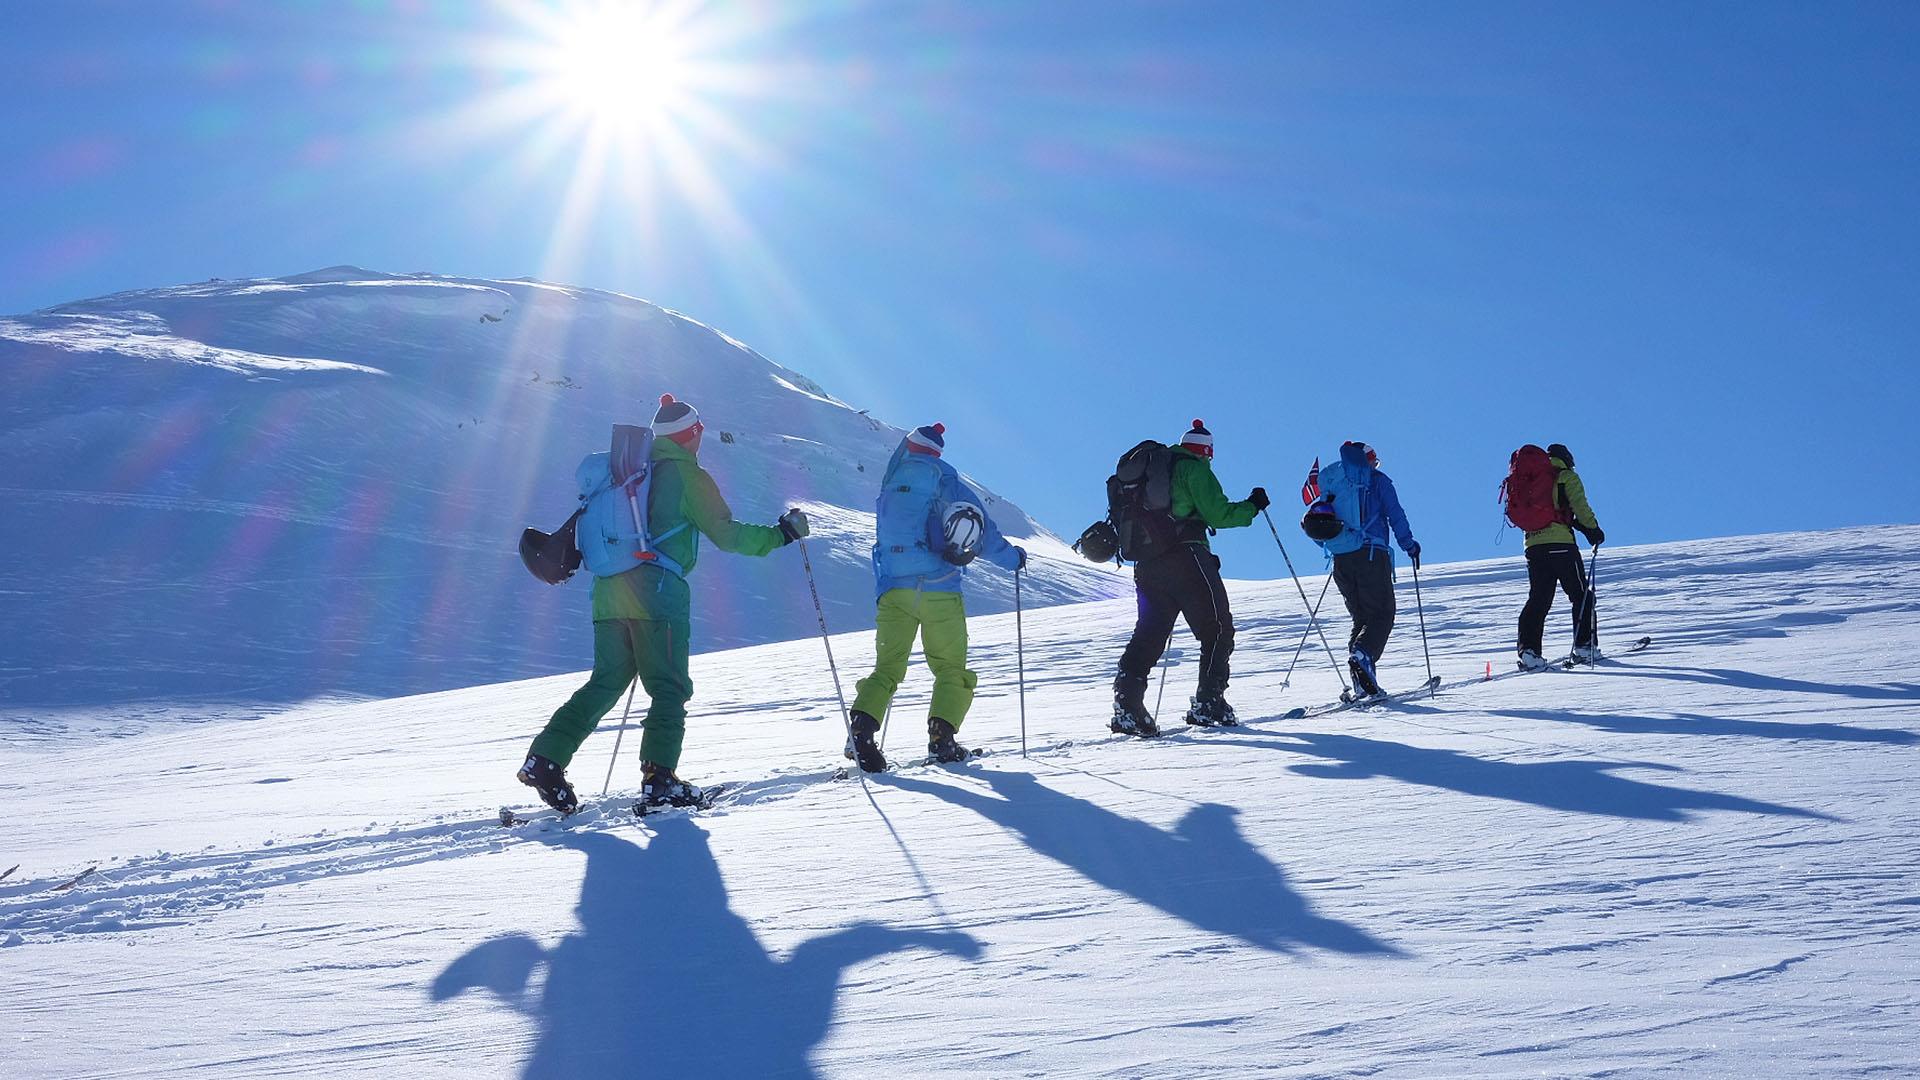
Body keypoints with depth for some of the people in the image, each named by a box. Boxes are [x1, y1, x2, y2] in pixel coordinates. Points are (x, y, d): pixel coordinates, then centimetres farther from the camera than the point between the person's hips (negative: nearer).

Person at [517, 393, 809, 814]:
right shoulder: (685, 474, -3)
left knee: (606, 682, 11)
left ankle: (545, 759, 0)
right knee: (670, 688, 1)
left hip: (607, 592, 7)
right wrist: (780, 535, 3)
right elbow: (726, 534, -7)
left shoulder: (624, 470, 17)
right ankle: (658, 779, -7)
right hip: (657, 591, -7)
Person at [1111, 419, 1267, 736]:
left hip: (1147, 563, 7)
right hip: (1185, 558, -7)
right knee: (1217, 628, 3)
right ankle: (1208, 704, -2)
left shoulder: (1153, 467, 22)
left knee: (1150, 631, 5)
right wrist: (1251, 507, 6)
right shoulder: (1195, 470, -1)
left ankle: (1127, 703, -11)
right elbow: (1218, 514, -8)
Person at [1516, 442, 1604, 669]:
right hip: (1560, 542, -5)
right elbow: (1580, 506, -7)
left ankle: (1528, 650, -9)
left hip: (1533, 544, 5)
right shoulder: (1567, 477, 6)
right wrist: (1593, 529, 2)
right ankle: (1584, 646, 0)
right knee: (1581, 594, 6)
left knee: (1538, 599, 5)